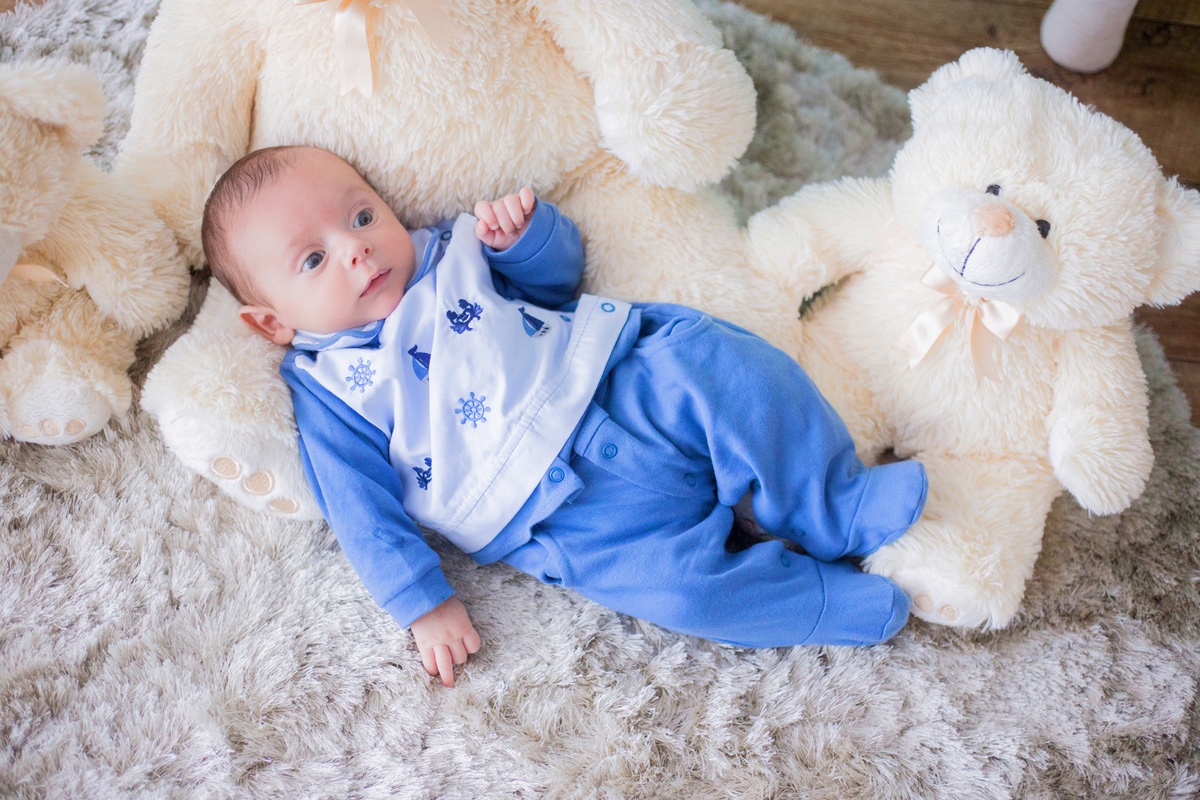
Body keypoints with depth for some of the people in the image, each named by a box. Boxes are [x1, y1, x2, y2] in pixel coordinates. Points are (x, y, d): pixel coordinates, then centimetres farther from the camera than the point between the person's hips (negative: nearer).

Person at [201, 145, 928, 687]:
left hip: (633, 376, 5)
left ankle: (836, 507, -8)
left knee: (732, 370, -22)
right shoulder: (328, 392, 4)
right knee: (677, 583, -27)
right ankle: (841, 599, -9)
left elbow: (561, 275, 22)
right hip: (574, 512, -4)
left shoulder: (444, 253, 16)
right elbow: (363, 508, 0)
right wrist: (422, 603, -9)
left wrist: (523, 232, 0)